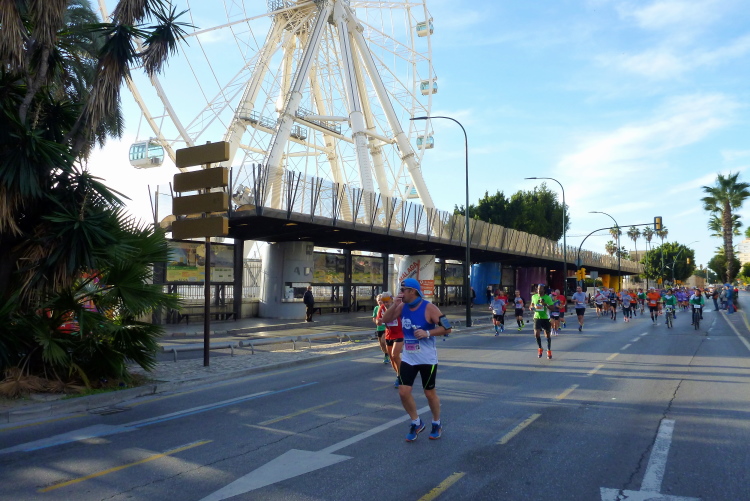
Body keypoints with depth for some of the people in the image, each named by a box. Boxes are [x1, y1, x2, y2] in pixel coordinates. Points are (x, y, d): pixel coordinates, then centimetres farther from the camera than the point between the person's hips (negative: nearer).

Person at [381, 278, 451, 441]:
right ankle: (416, 423, 20)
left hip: (427, 359, -5)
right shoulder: (402, 307, 1)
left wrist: (427, 333, -27)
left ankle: (437, 424, 31)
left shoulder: (429, 308, -16)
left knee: (430, 393, 8)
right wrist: (394, 304, -12)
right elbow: (386, 320, 1)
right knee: (403, 392, -2)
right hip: (408, 358, 5)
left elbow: (447, 328, -16)